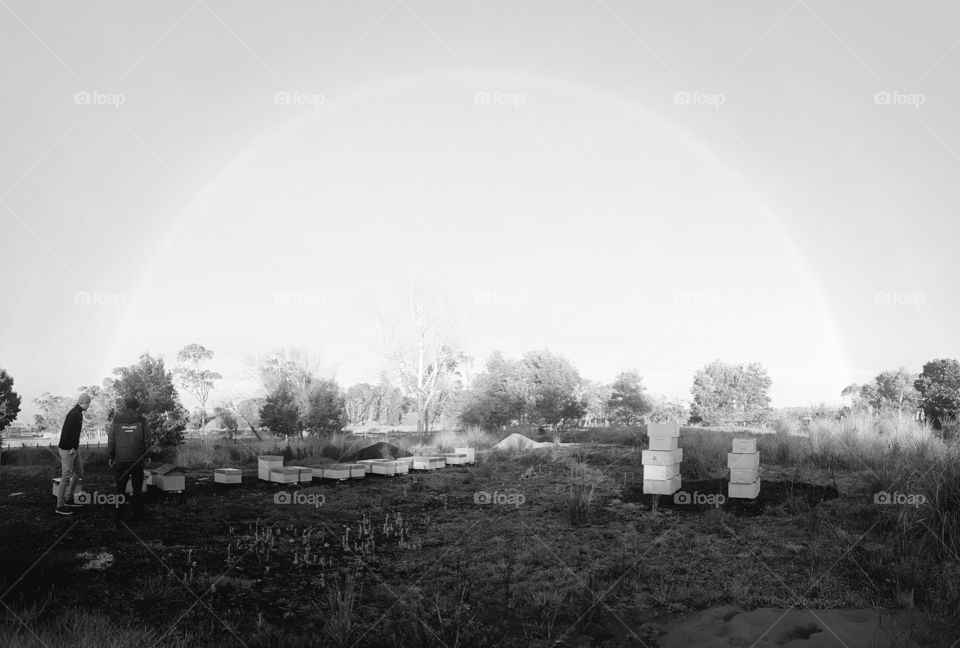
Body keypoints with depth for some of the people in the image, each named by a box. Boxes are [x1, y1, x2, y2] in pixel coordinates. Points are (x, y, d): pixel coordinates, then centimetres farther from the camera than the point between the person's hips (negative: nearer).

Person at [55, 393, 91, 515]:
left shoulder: (78, 413, 12)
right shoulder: (75, 414, -19)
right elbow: (67, 432, -25)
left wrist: (76, 447, 12)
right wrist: (73, 448, -20)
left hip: (74, 449, 10)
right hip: (67, 450, -10)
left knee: (79, 473, 16)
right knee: (66, 477, -6)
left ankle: (69, 500, 25)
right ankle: (60, 506, -1)